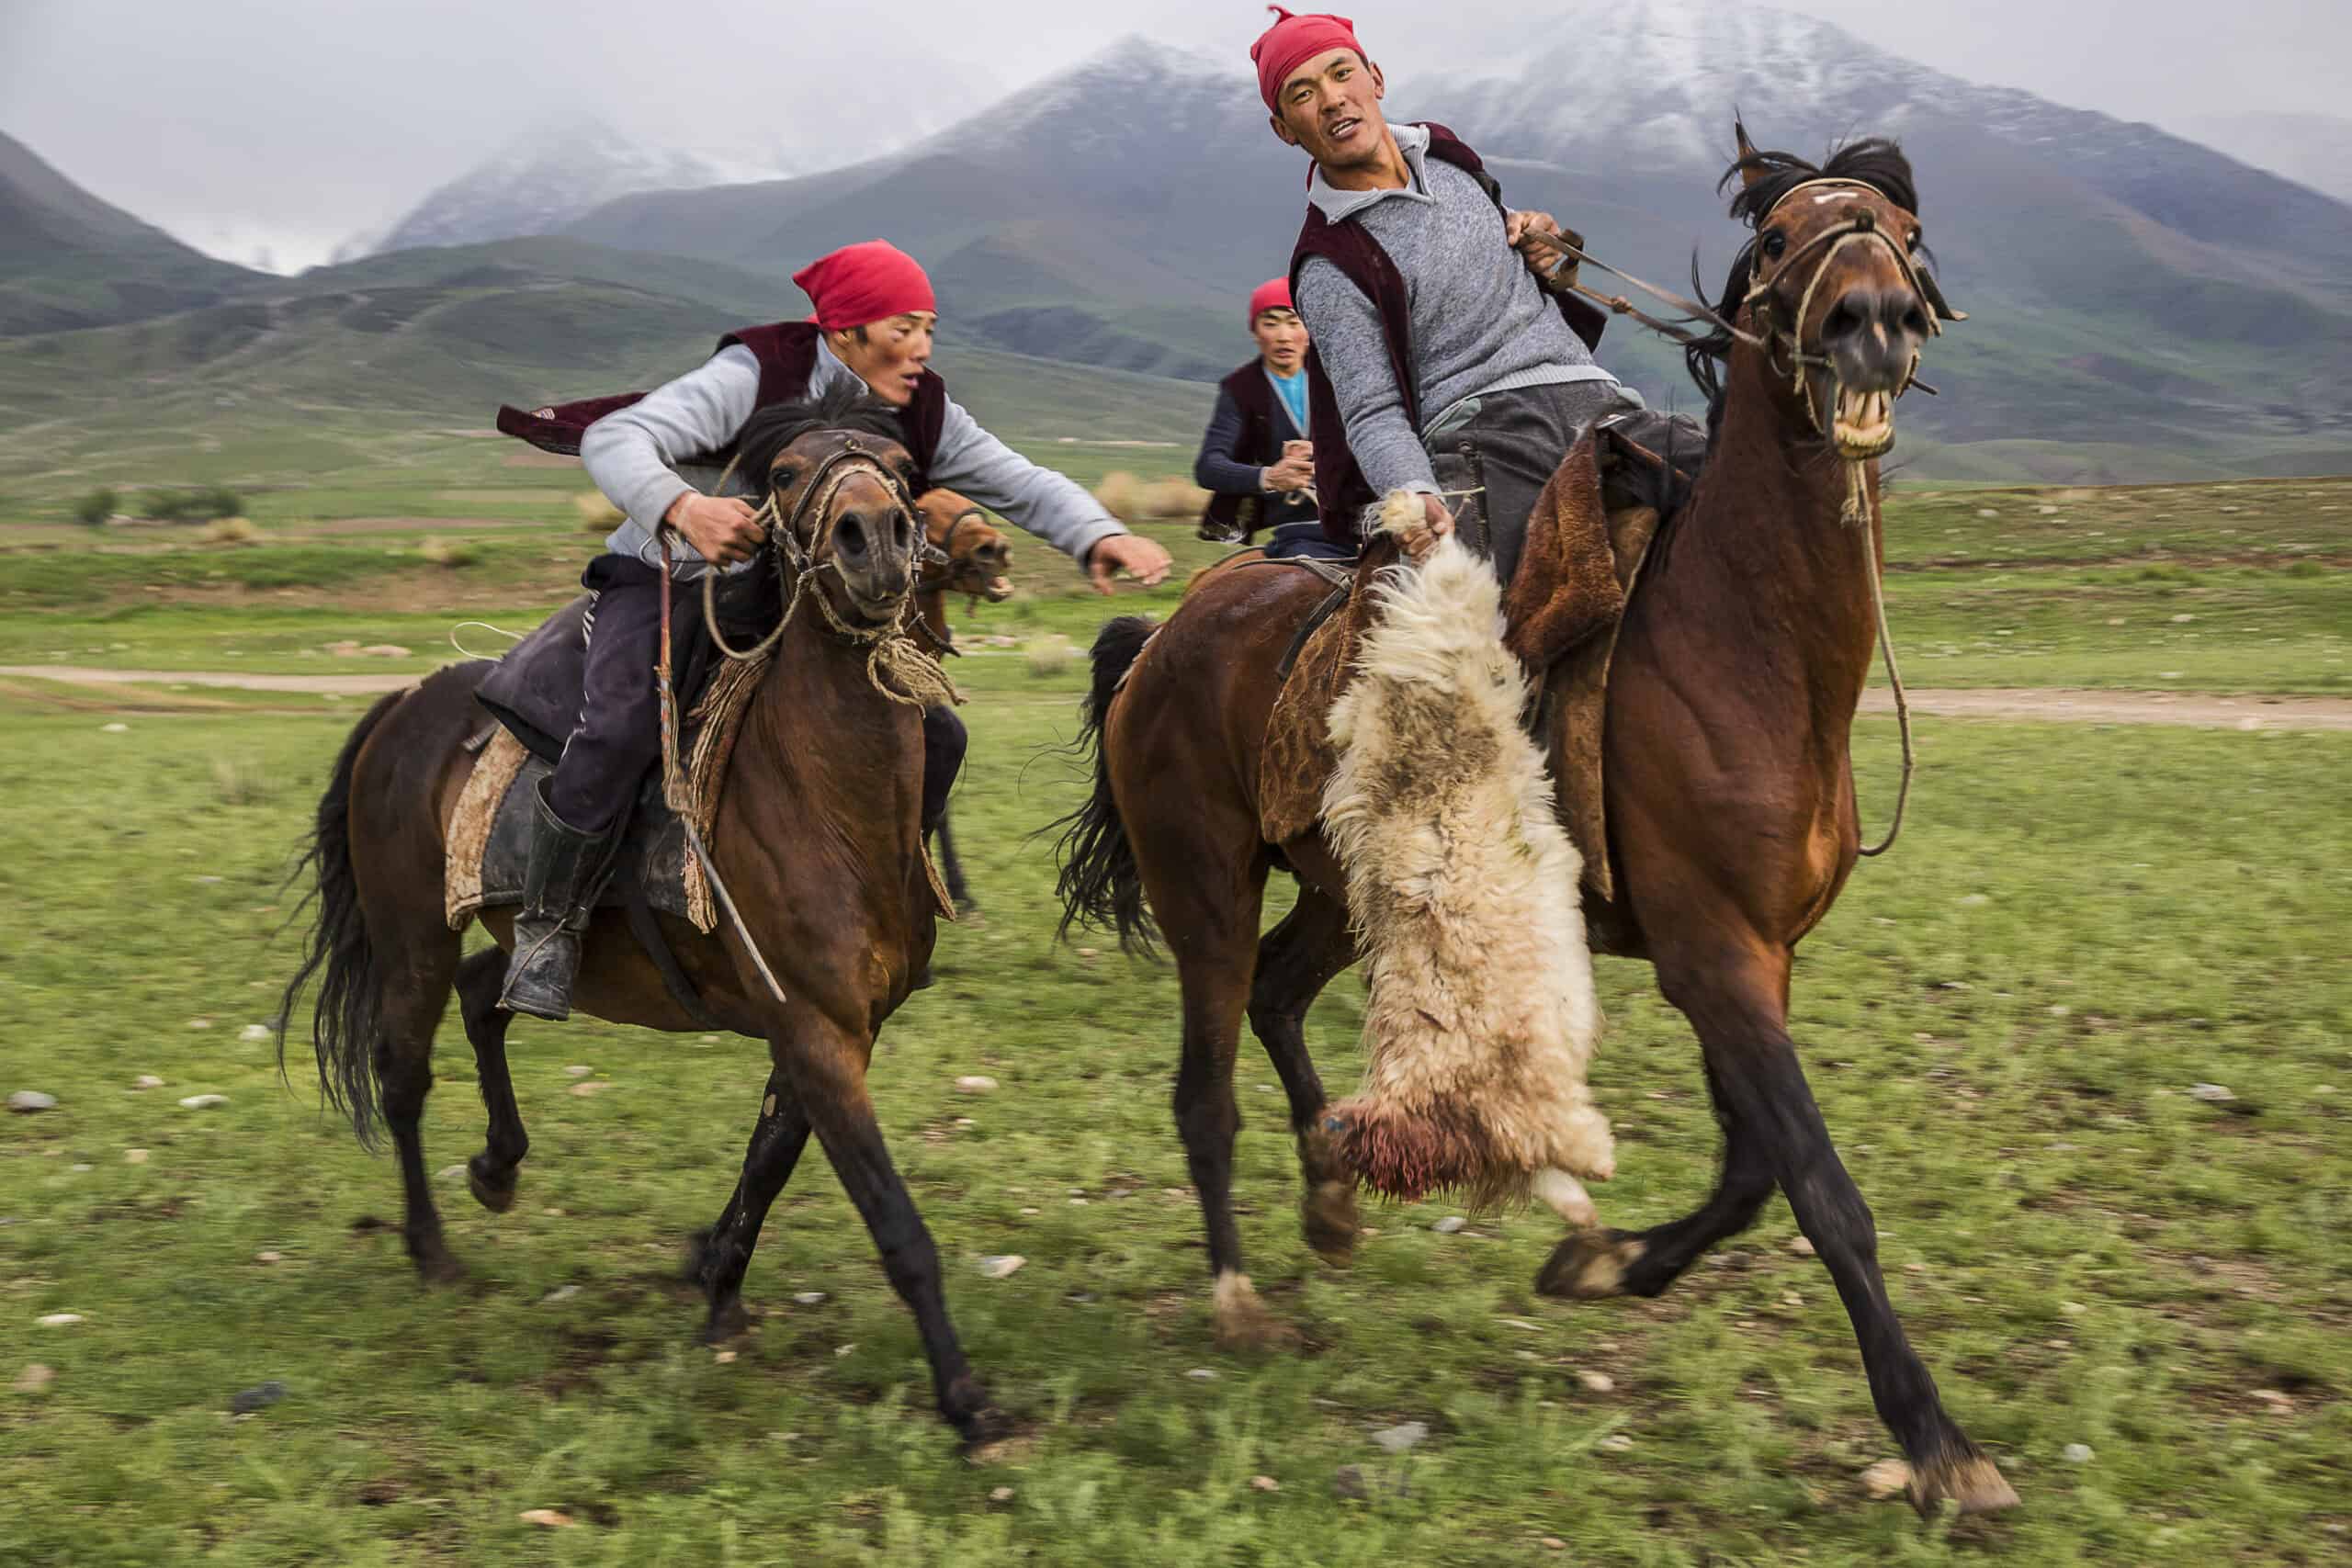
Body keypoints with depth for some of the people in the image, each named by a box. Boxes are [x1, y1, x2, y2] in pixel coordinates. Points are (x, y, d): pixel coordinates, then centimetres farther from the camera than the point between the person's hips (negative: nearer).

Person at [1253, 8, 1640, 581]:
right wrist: (1417, 497, -29)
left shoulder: (1447, 156, 18)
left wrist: (1549, 254, 12)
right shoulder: (1330, 269, -2)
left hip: (1590, 391, 7)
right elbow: (1373, 412, -9)